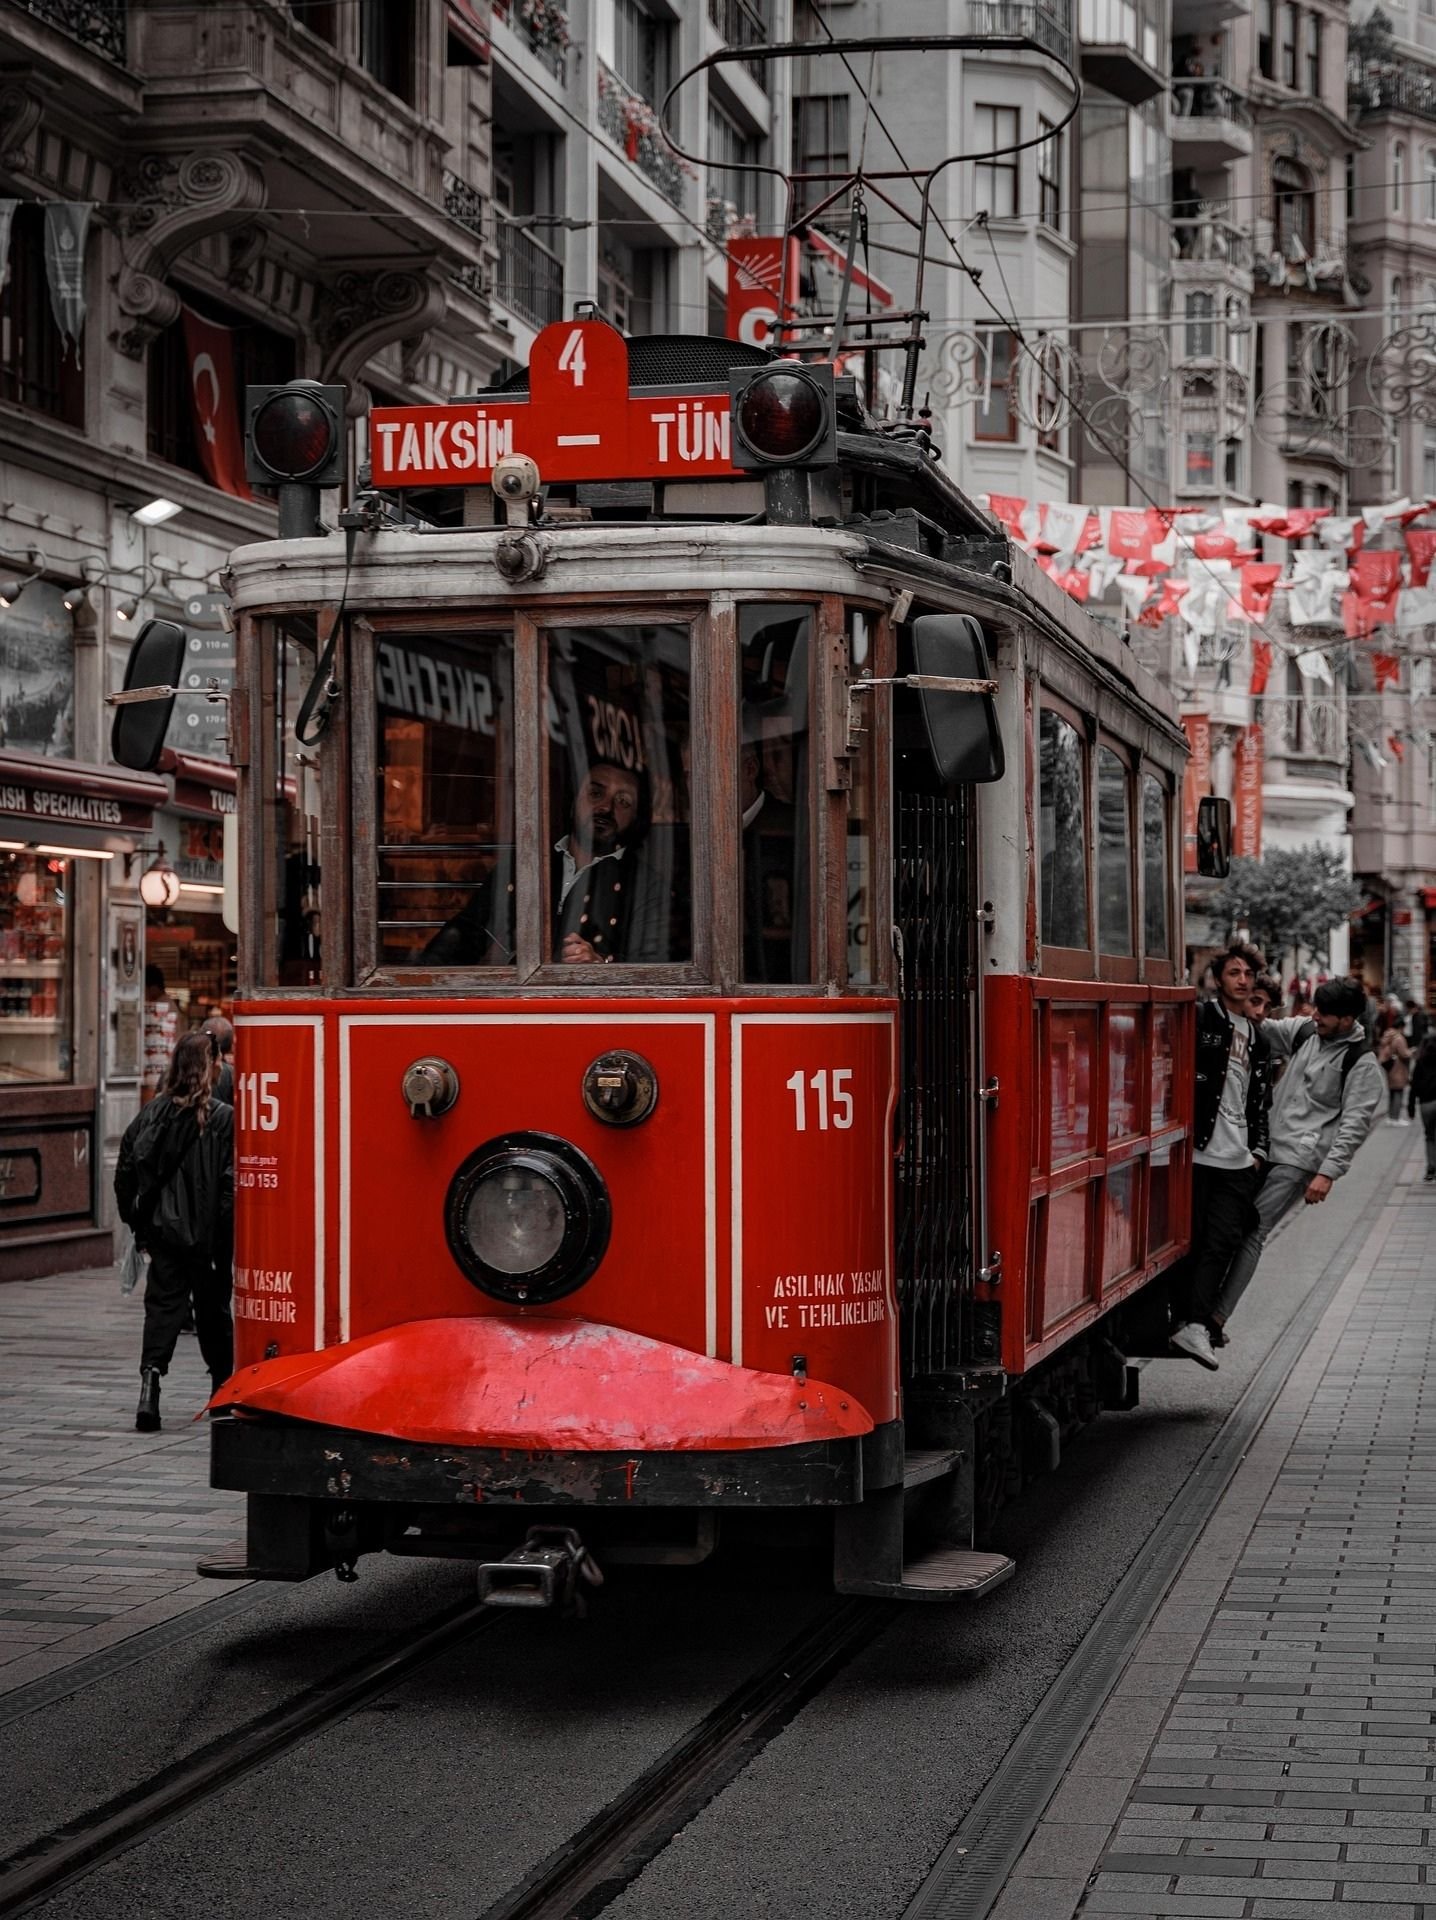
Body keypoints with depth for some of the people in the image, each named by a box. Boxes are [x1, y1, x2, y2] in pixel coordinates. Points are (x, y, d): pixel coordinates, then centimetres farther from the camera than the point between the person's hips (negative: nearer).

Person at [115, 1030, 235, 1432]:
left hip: (162, 1232, 2)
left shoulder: (151, 1114, 1)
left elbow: (125, 1173, 4)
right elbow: (232, 1183, -14)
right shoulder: (225, 1119, -11)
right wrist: (227, 1239, -5)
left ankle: (151, 1376, -20)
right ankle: (224, 1394, 26)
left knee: (162, 1307, 3)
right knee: (213, 1309, 13)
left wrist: (137, 1224, 13)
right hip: (207, 1235, -2)